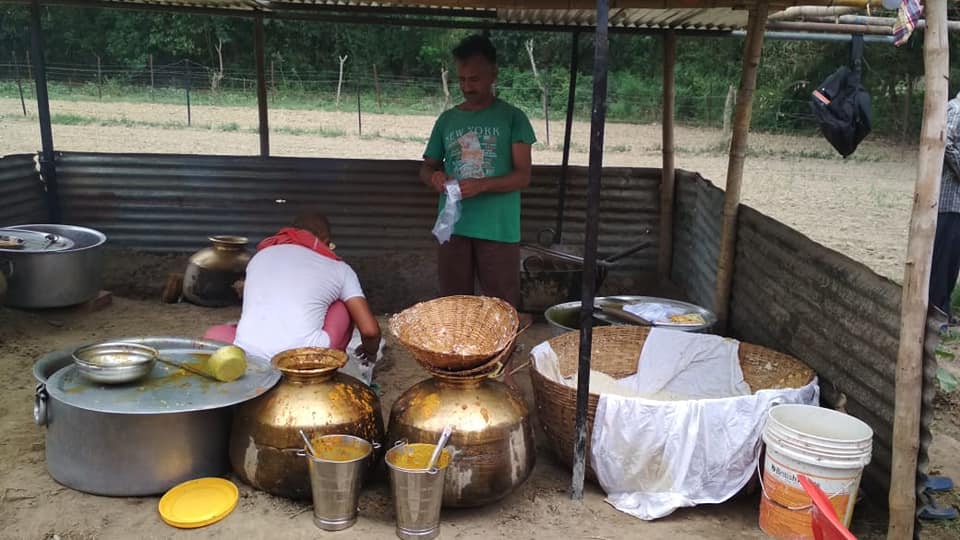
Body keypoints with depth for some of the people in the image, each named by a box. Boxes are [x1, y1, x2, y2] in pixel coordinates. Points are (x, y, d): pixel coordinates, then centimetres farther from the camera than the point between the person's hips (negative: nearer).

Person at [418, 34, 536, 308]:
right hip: (453, 227, 3)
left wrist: (481, 185, -20)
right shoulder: (447, 119, 12)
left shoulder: (512, 117, 1)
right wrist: (434, 177, -7)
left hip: (499, 230, -3)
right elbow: (426, 167, 17)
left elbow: (523, 176, -5)